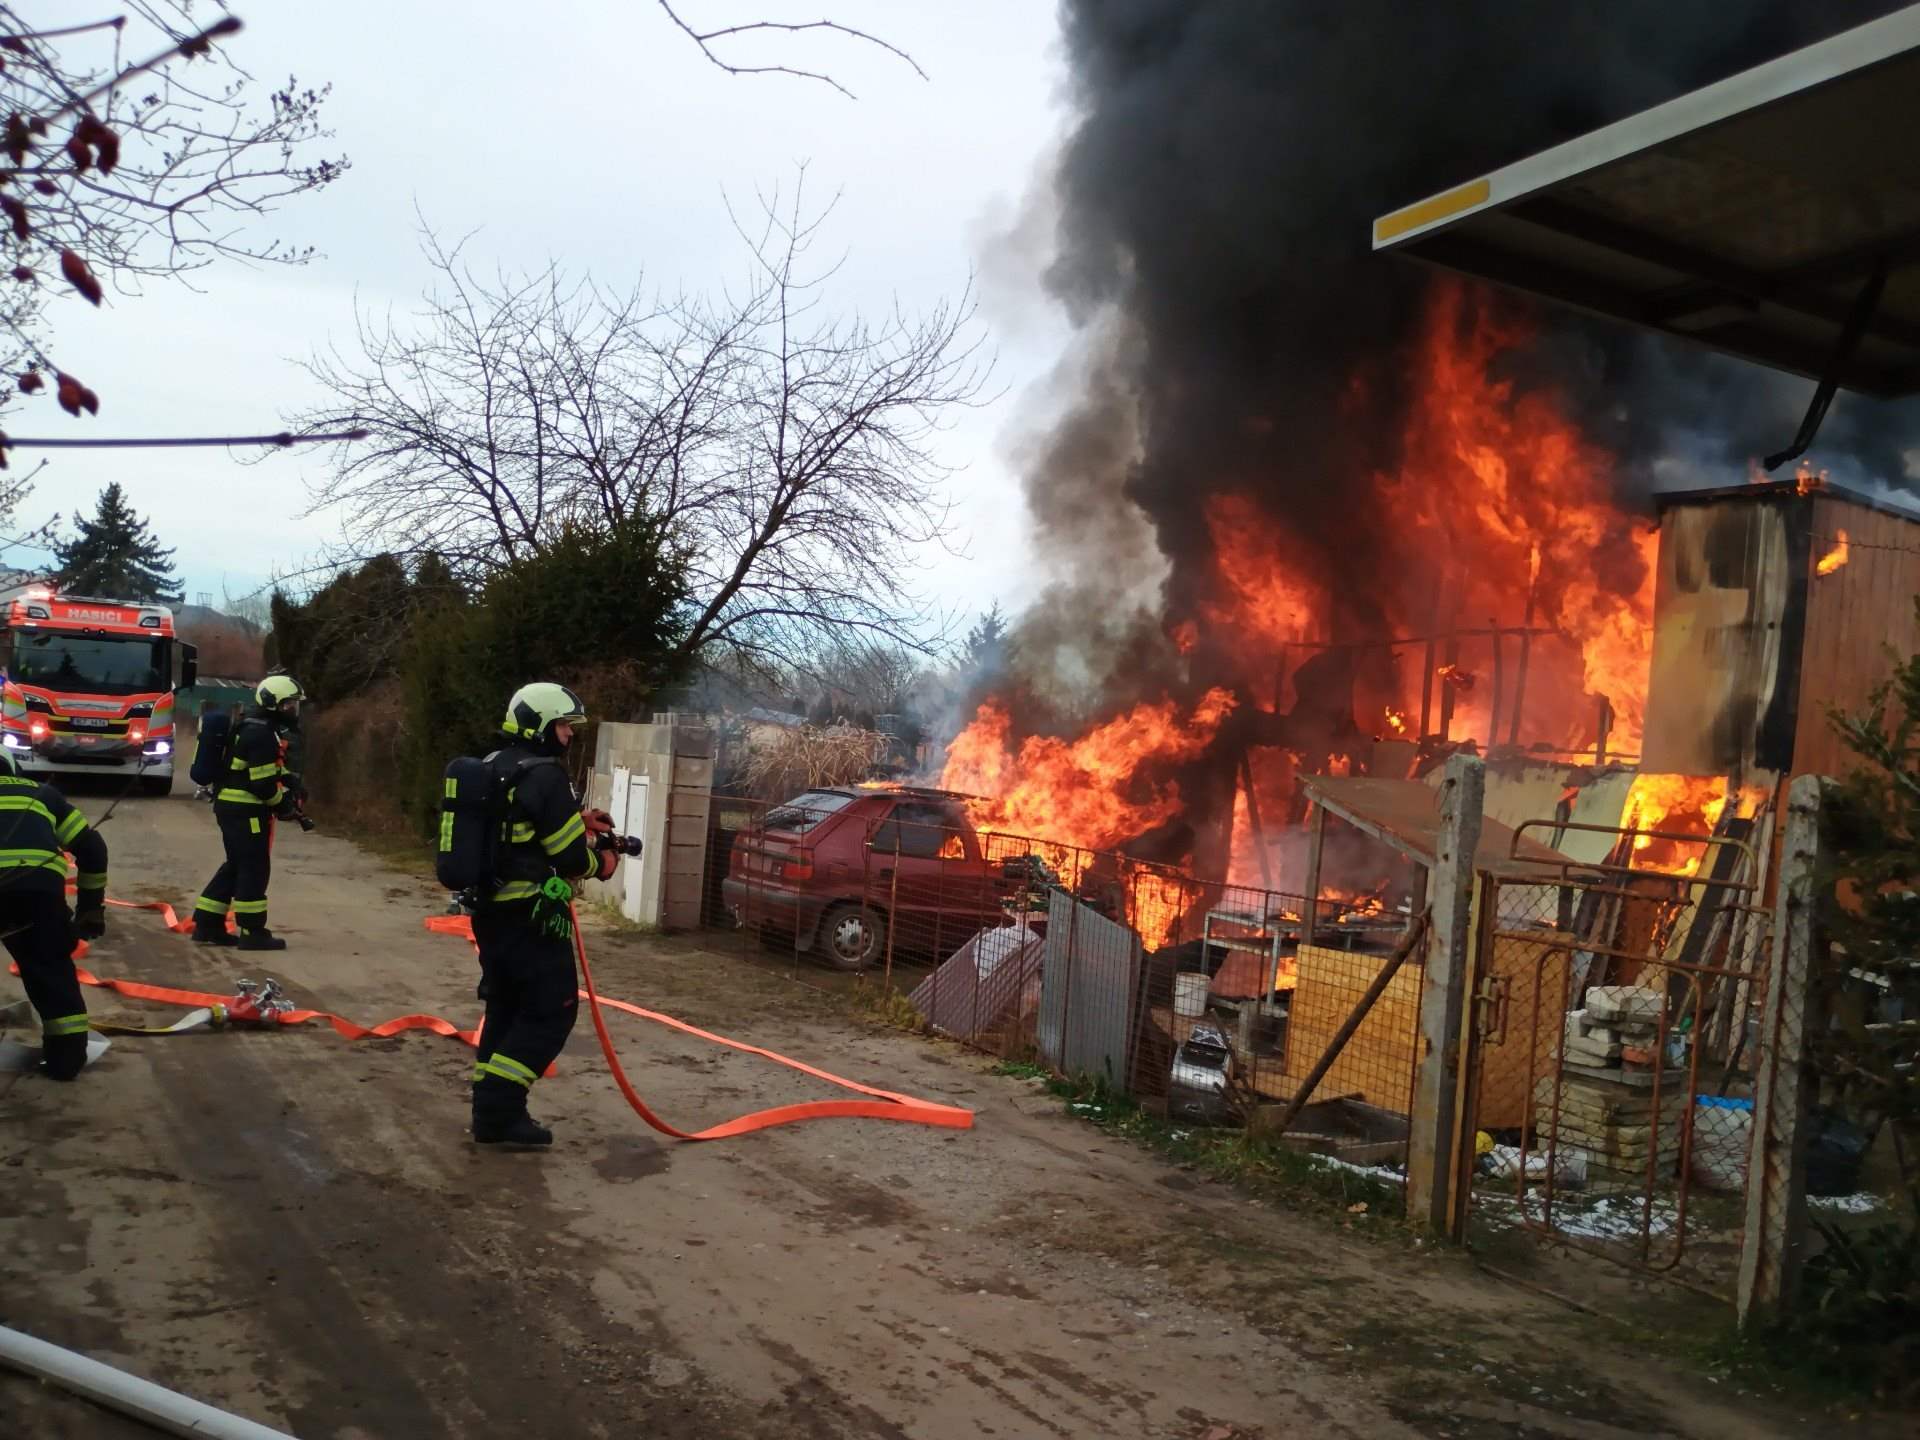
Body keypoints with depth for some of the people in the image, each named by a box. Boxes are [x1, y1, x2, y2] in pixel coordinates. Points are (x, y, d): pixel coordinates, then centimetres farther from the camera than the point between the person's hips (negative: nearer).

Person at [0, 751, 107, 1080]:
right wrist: (91, 908, 32)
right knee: (50, 966, 17)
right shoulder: (40, 792, 32)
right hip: (40, 881, 1)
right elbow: (91, 847, 26)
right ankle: (67, 1054, 16)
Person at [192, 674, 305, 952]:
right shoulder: (261, 734, -19)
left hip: (232, 806, 11)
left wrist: (291, 783, 7)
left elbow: (270, 769, 24)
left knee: (236, 866, 16)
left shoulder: (258, 728, 15)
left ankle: (207, 925, 20)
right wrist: (283, 804, -8)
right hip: (246, 809, -11)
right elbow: (262, 782, -22)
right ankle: (252, 932, 2)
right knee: (255, 868, -3)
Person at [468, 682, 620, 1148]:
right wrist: (601, 865, 2)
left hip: (491, 909, 10)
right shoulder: (545, 776, -18)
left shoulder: (494, 768, 12)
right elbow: (570, 857, -18)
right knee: (551, 1011, -2)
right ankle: (498, 1109, -5)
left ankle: (492, 1110, 19)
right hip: (530, 917, -9)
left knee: (506, 1007, 16)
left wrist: (577, 818, 14)